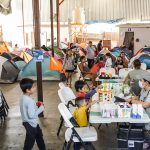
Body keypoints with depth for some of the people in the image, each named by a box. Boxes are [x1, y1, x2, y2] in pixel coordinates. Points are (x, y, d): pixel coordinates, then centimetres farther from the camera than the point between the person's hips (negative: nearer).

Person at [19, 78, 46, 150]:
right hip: (31, 124, -10)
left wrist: (36, 105, 1)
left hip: (27, 122, 10)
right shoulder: (30, 101, -31)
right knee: (30, 140, 10)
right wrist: (41, 108, -21)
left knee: (39, 135, 26)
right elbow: (31, 115, -31)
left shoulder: (23, 97, -2)